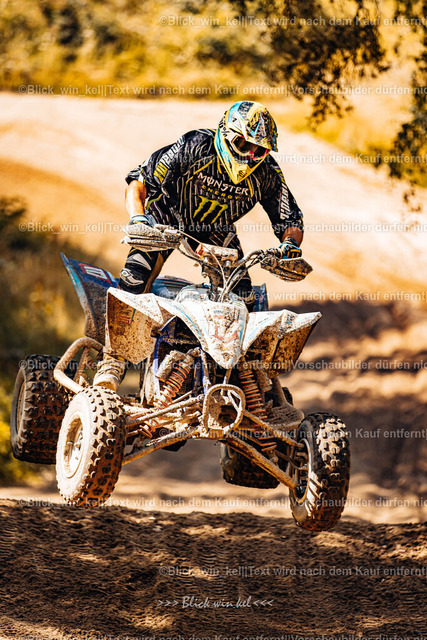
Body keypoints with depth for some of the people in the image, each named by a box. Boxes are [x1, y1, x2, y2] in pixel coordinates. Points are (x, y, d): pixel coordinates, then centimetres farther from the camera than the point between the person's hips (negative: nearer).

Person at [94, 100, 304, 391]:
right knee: (135, 280, -24)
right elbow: (139, 182, -28)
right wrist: (138, 220, -45)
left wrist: (290, 245, -34)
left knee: (243, 301, -9)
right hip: (168, 215, -3)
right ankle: (113, 361, -18)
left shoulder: (266, 174, -19)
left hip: (216, 230, 3)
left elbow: (291, 221, -11)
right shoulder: (195, 147, -30)